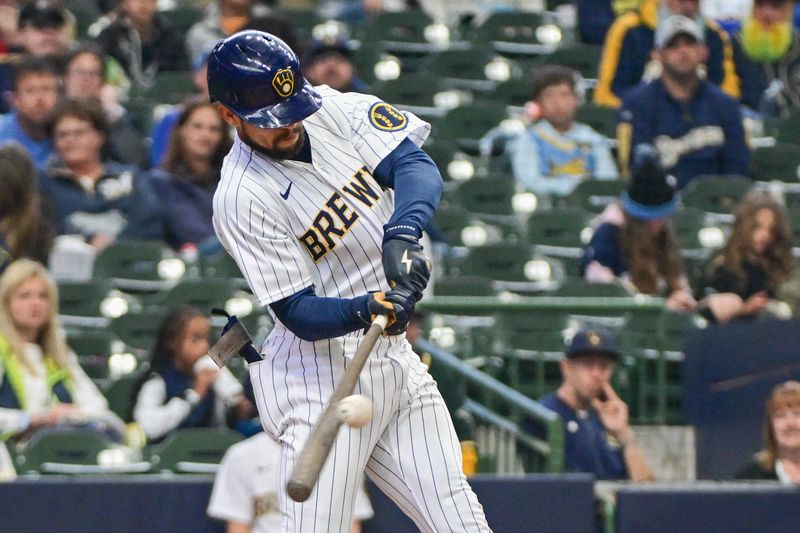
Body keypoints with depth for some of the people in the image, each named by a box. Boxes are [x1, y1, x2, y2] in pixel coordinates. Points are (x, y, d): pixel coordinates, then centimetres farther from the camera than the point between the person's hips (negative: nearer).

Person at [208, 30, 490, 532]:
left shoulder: (334, 110, 1)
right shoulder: (242, 198, -15)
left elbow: (416, 166, -8)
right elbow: (300, 313, -17)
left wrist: (402, 232, -28)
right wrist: (367, 309, -36)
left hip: (396, 360, 6)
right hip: (321, 382, -6)